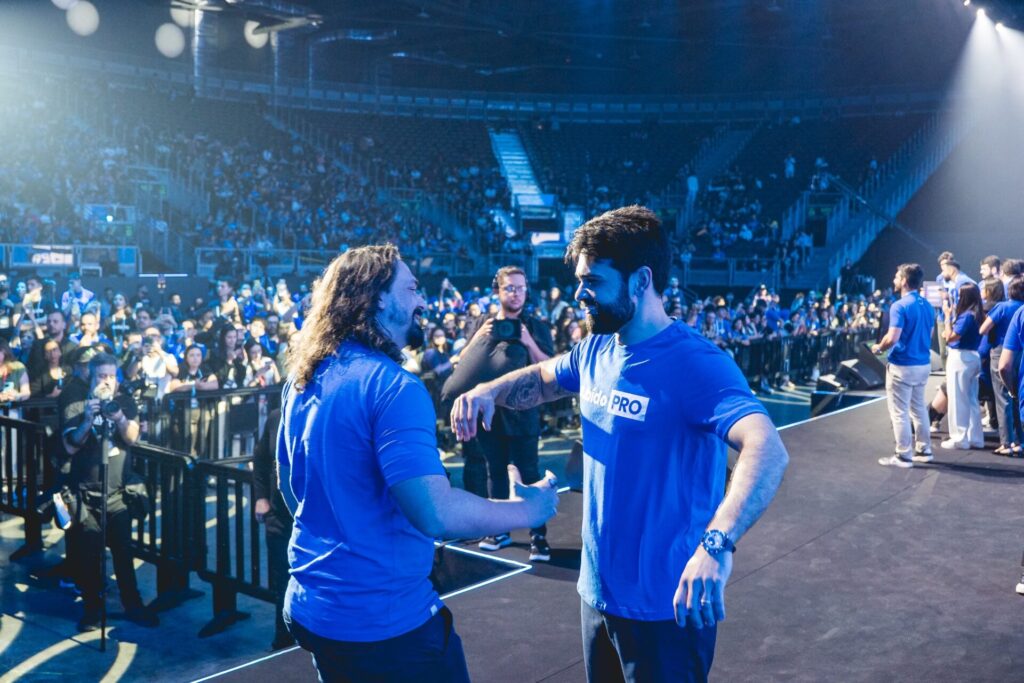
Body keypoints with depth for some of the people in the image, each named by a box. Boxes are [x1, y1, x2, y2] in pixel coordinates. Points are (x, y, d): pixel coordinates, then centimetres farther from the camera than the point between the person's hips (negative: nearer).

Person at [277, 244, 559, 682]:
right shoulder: (391, 385, -22)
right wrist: (528, 510, -15)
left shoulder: (303, 379, 5)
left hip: (311, 605, 8)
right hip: (381, 619, -8)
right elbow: (435, 512, -30)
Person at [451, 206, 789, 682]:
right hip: (599, 587, 7)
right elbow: (542, 378, 21)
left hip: (665, 604, -7)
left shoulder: (695, 366, -23)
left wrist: (717, 542, -54)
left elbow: (767, 450, -37)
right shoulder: (596, 350, 2)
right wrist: (488, 391, -2)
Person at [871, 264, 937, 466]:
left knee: (899, 412, 1)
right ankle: (924, 450, 26)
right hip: (924, 363, 8)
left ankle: (903, 456, 5)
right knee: (919, 408, 19)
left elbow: (892, 338, -25)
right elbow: (929, 334, 16)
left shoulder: (899, 306, -18)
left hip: (902, 365, -8)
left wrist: (878, 348, -7)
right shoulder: (927, 305, 8)